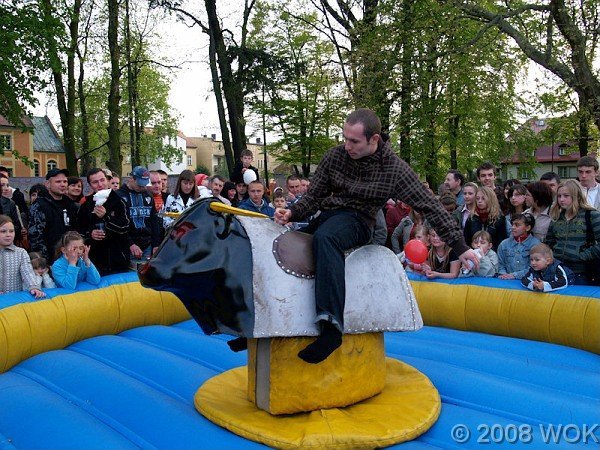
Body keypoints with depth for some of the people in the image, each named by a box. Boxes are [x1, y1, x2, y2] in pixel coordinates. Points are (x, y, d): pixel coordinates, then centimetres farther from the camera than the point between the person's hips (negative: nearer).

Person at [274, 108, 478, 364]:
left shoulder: (394, 169, -11)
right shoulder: (335, 156, -3)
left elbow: (430, 207, -7)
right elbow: (314, 196, 5)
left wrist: (460, 247, -6)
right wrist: (292, 213, -15)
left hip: (357, 221, -5)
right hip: (327, 214, 6)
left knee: (324, 238, -37)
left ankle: (331, 325, -46)